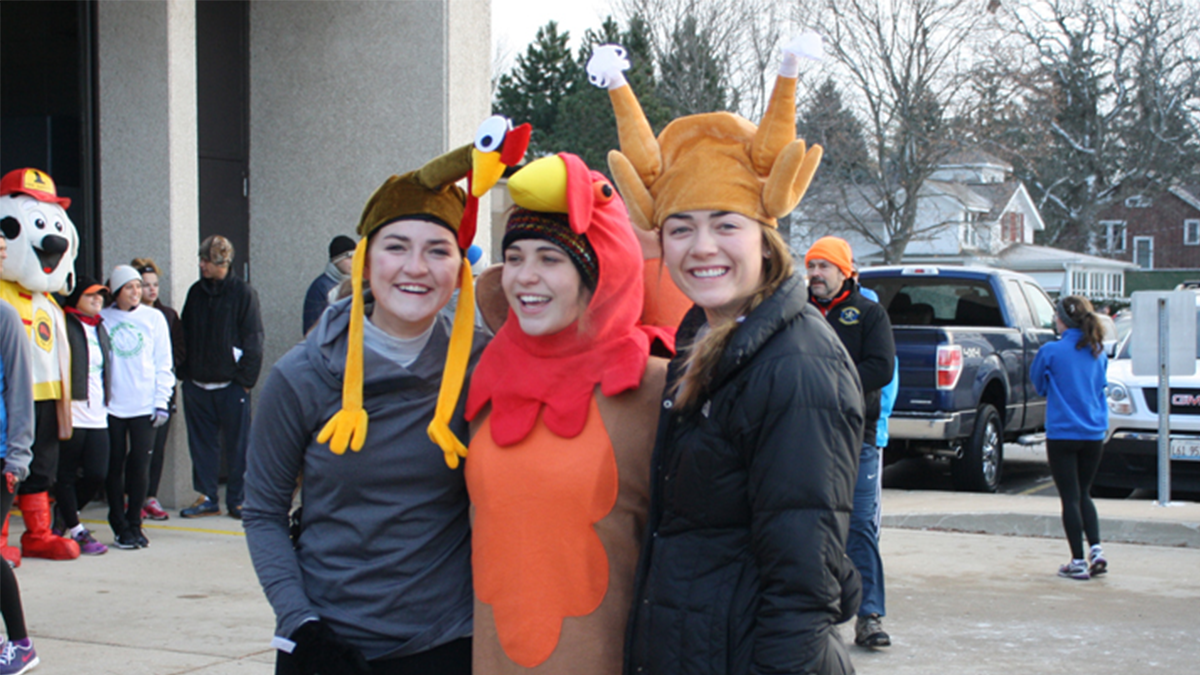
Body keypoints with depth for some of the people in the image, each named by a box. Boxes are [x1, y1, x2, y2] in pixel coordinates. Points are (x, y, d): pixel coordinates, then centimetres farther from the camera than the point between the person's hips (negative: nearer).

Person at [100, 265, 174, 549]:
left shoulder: (154, 318, 6)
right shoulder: (103, 319, 3)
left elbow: (163, 364, 7)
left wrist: (161, 401, 0)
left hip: (144, 407, 1)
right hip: (111, 406, 0)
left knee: (140, 466, -1)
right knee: (115, 466, 2)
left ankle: (134, 524, 12)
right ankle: (120, 526, 11)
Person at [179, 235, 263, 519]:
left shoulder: (243, 293, -4)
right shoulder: (196, 292, 10)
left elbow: (253, 340, -4)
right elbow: (185, 334, 15)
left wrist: (246, 378, -10)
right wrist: (184, 373, 5)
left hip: (231, 384, -4)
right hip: (196, 384, 5)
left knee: (238, 443, 1)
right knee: (201, 443, 8)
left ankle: (237, 499, 10)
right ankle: (207, 498, 16)